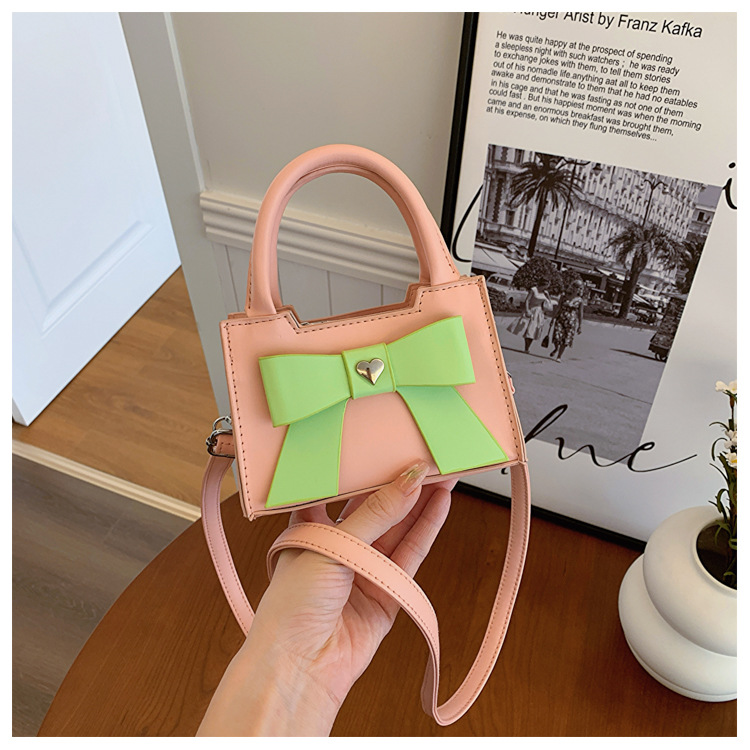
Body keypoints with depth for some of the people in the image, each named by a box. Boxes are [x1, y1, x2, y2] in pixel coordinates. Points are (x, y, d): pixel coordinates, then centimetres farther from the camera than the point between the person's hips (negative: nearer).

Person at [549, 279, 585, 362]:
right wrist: (553, 318, 4)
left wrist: (580, 325, 0)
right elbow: (558, 308, 5)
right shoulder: (564, 295, 1)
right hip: (561, 319, 0)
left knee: (566, 341, -2)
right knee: (557, 337, -8)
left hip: (572, 321, 0)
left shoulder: (579, 300, 0)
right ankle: (556, 348, 25)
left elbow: (580, 313, 2)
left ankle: (559, 357, 10)